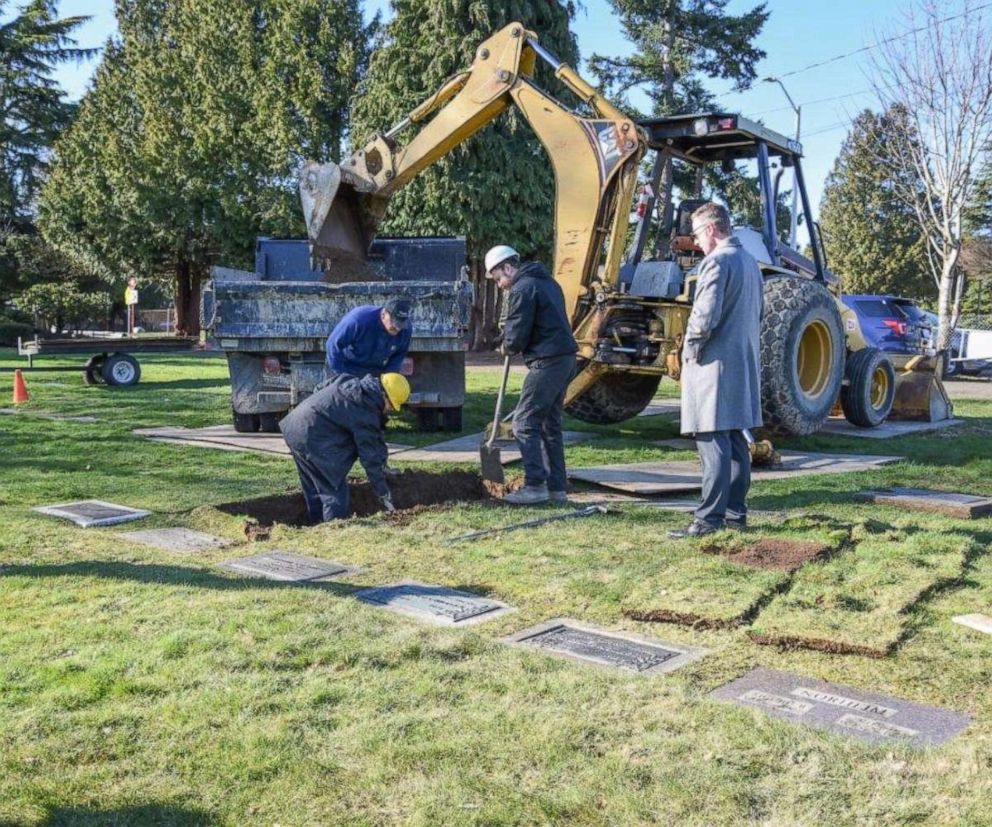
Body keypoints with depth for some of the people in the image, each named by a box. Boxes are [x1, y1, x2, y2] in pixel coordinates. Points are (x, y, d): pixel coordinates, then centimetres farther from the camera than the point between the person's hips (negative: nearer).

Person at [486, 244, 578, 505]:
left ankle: (535, 486, -4)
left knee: (525, 422, -3)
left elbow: (517, 336, -14)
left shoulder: (521, 289, -11)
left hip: (546, 363, -10)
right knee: (550, 424, 15)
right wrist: (510, 343, 15)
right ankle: (557, 487, 17)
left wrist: (506, 347, 8)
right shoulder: (546, 281, 19)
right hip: (566, 359, 10)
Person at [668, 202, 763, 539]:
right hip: (744, 362, 9)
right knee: (736, 441, 12)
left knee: (712, 441, -8)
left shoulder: (717, 261, -14)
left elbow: (705, 314, -22)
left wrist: (691, 348, -8)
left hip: (716, 363, -9)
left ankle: (709, 518, -7)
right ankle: (735, 512, 19)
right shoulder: (750, 261, 16)